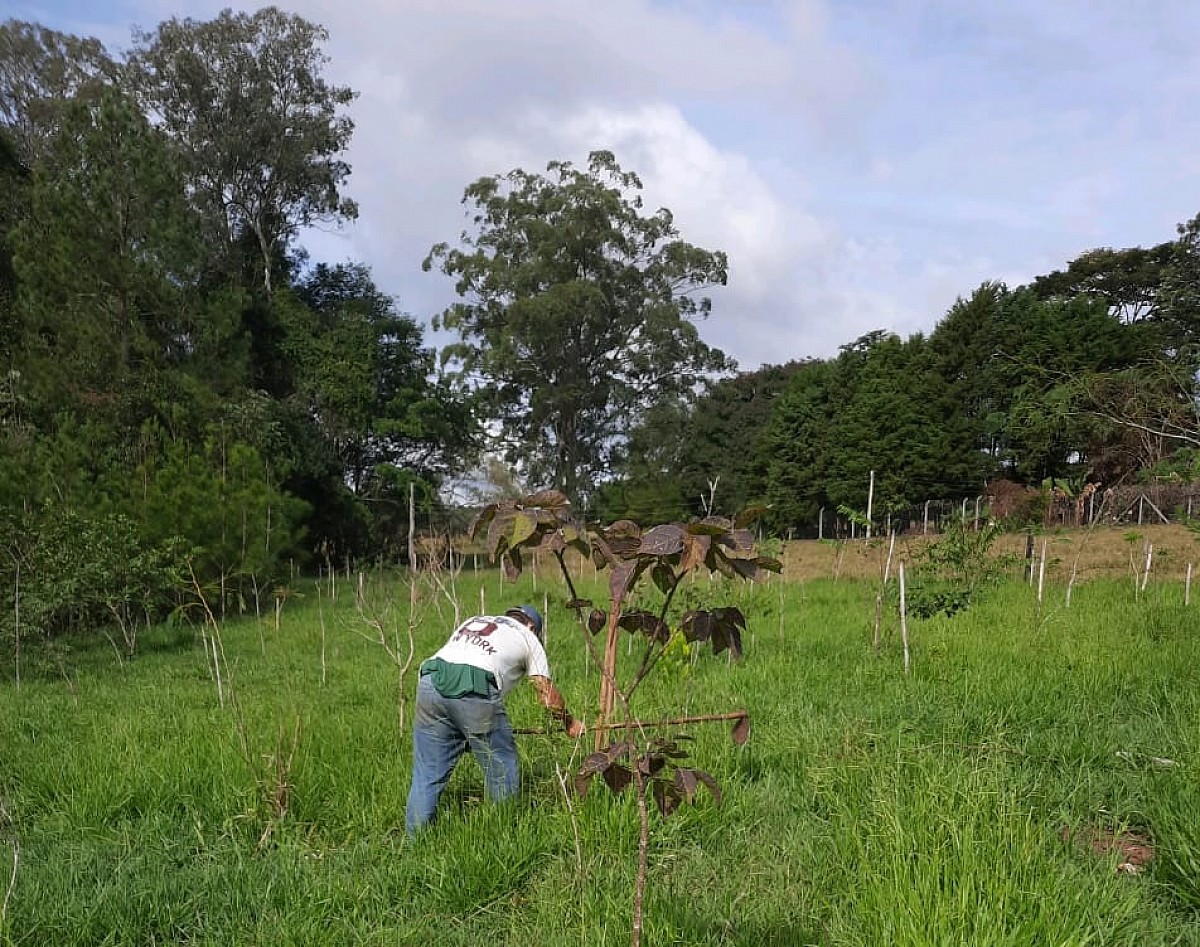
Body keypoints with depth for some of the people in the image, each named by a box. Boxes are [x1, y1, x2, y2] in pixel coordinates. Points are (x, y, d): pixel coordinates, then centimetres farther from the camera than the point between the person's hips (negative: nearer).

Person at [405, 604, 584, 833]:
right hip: (475, 694, -5)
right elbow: (547, 693, 18)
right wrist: (570, 723, 35)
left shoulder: (472, 622, 35)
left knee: (428, 771, 13)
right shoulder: (528, 638, 23)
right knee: (501, 768, 13)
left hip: (431, 683, 5)